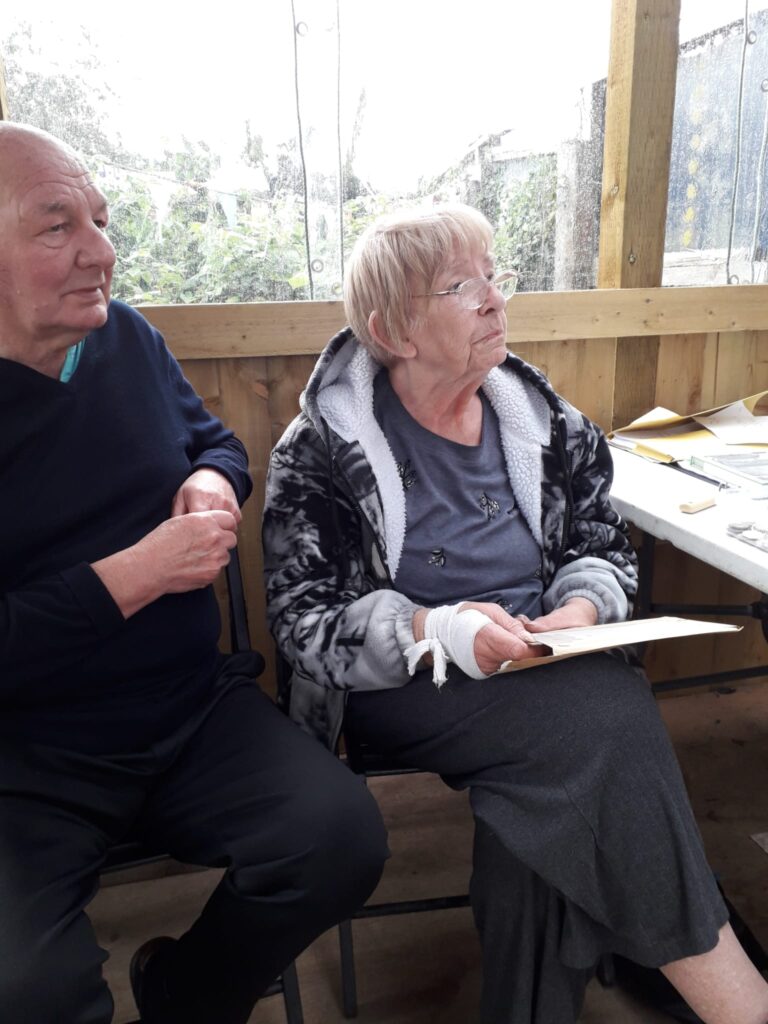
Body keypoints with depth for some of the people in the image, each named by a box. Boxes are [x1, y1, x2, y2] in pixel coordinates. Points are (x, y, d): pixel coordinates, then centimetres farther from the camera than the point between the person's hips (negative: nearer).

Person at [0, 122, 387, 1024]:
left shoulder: (125, 337, 5)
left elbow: (215, 438, 20)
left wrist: (214, 481, -3)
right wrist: (133, 576, -19)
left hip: (195, 710, 5)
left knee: (342, 840, -16)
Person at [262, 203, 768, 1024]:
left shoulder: (543, 420, 7)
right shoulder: (320, 450, -6)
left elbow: (605, 546, 13)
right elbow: (305, 621, -9)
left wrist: (582, 610, -11)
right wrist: (437, 633, -26)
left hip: (547, 666, 4)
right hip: (403, 682, -3)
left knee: (554, 791, -29)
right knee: (602, 722, -27)